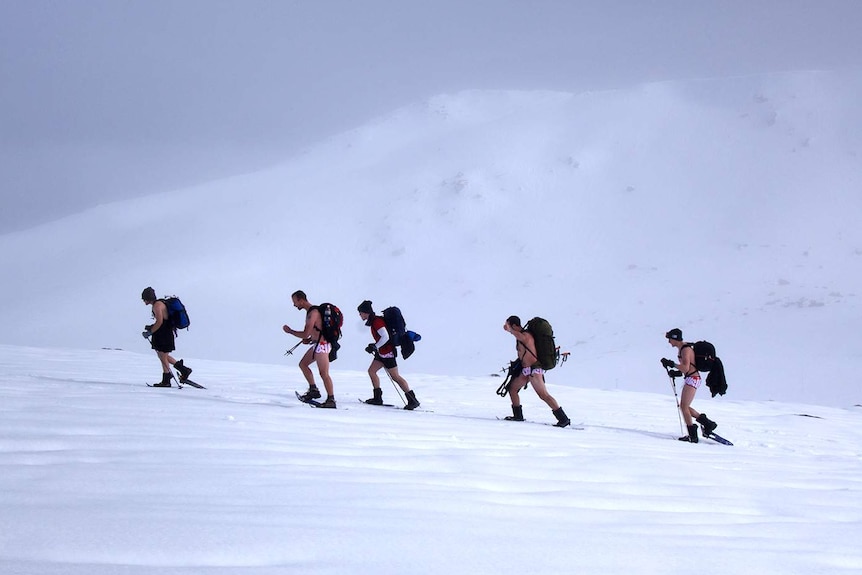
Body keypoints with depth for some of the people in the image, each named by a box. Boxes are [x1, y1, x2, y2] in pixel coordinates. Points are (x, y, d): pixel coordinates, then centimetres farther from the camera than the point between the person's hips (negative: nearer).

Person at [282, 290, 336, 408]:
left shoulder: (312, 313, -20)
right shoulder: (310, 311, 12)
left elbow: (305, 334, -22)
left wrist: (289, 331, -9)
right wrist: (310, 339, 12)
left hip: (321, 345, -11)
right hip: (317, 344, 11)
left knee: (324, 374, -9)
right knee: (303, 364, 18)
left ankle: (331, 400, -6)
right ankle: (313, 390, 20)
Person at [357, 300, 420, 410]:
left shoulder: (376, 321, -18)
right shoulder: (374, 320, 13)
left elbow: (385, 337, -26)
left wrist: (374, 347, -19)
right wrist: (374, 346, 13)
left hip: (387, 352, -10)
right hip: (381, 352, 10)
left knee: (395, 377, -7)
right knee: (371, 371, 11)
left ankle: (413, 400, -6)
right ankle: (378, 398, 14)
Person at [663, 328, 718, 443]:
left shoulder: (686, 349, -16)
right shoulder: (680, 348, 15)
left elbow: (685, 368, -25)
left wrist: (672, 364, -20)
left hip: (692, 379, -10)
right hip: (689, 379, 10)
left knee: (683, 407, -11)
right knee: (684, 407, 13)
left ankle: (693, 436, -10)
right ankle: (708, 424, 19)